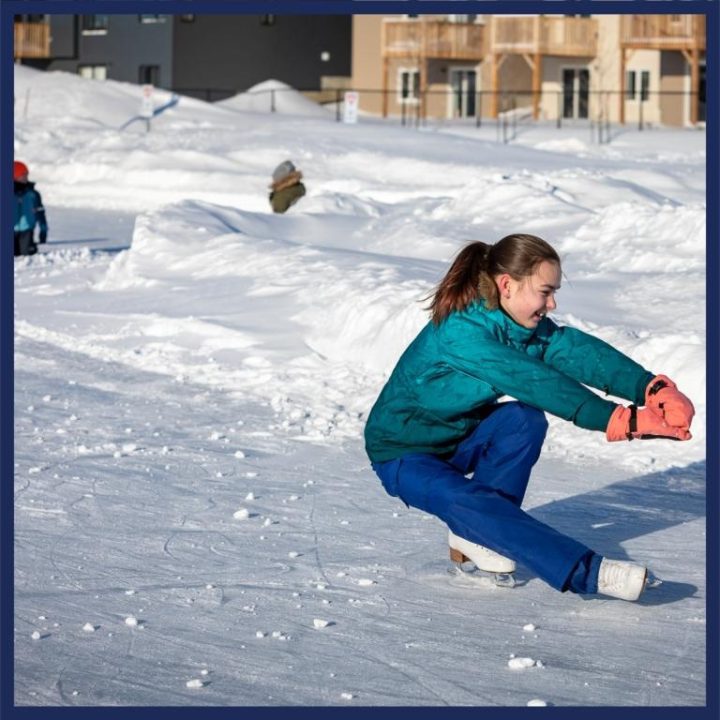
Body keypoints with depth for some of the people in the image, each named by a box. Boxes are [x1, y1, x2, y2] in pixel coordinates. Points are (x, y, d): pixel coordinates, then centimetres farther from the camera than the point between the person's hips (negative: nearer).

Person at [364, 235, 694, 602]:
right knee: (473, 503, -33)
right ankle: (587, 573, -38)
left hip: (456, 440, 7)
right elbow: (535, 382, -41)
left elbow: (580, 352, -24)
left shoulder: (527, 327, -7)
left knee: (524, 420, -21)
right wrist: (620, 421, -49)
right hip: (403, 456, -7)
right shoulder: (459, 332, -31)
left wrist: (652, 388, -43)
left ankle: (475, 536, -8)